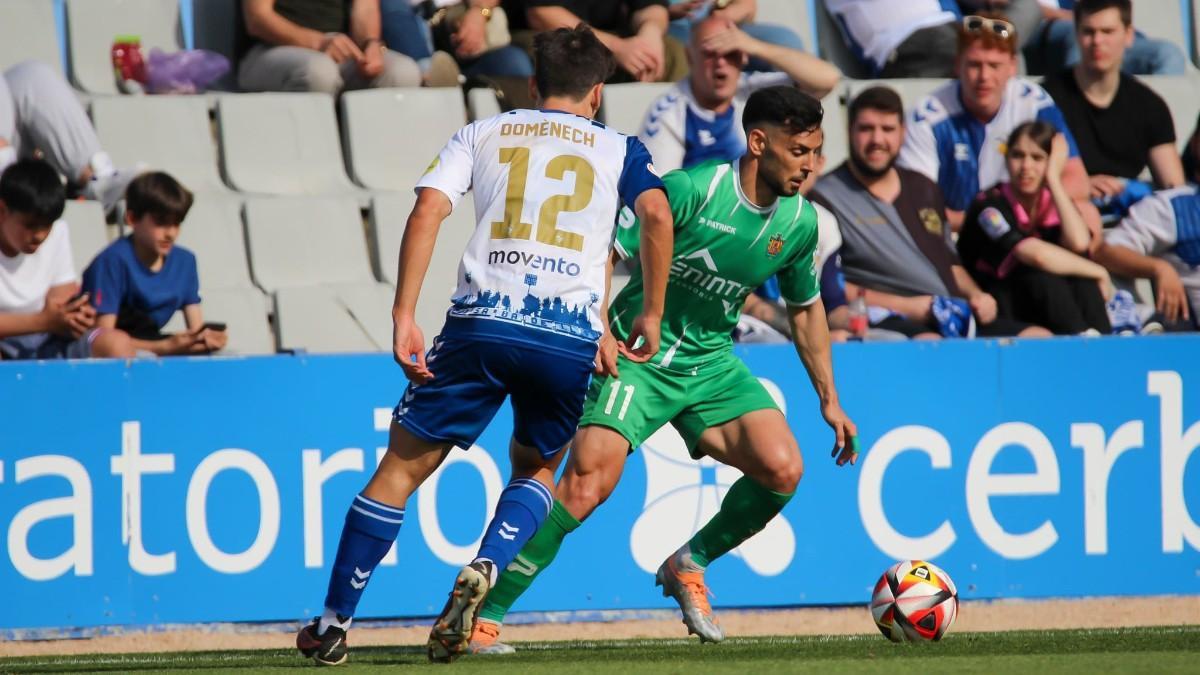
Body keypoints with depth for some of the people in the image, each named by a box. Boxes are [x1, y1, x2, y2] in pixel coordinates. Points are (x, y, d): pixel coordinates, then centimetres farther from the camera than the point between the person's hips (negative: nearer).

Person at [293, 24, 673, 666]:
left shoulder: (484, 133, 19)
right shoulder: (618, 148, 18)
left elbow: (428, 209, 2)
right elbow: (657, 213, -2)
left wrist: (403, 316, -2)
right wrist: (651, 314, 7)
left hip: (482, 321, 0)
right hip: (571, 336, 0)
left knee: (403, 465, 8)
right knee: (536, 468, 24)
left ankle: (334, 623, 7)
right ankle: (481, 571, -4)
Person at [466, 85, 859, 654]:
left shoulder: (799, 221, 0)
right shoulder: (692, 190, -19)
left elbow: (806, 308, 17)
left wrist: (829, 400, 19)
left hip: (710, 362, 6)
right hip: (638, 356, -6)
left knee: (783, 469, -14)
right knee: (589, 481, -21)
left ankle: (687, 566, 12)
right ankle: (483, 617, -14)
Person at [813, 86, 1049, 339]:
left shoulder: (923, 190, 24)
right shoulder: (825, 197, 3)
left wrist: (974, 295, 10)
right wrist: (904, 306, -13)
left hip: (956, 318, 7)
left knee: (1039, 338, -13)